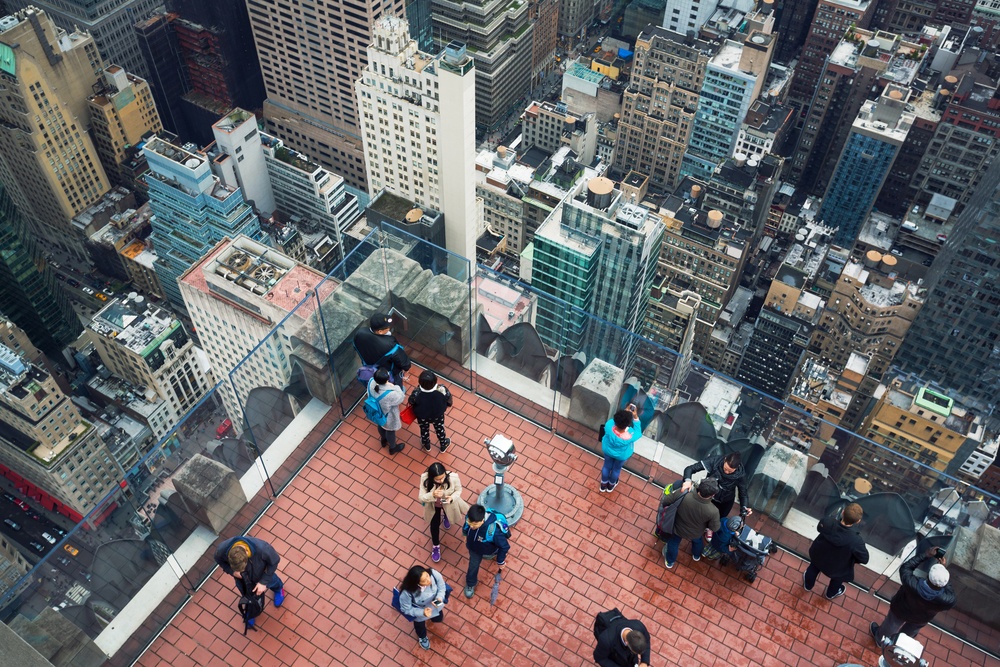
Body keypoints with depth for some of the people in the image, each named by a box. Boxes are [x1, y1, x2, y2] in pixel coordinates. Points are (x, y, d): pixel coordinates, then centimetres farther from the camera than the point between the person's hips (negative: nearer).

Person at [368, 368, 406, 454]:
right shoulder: (390, 394, -46)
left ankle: (384, 441, 67)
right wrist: (395, 387, -22)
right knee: (390, 431, 27)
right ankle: (392, 448, 56)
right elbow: (401, 398, -23)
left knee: (381, 426, 36)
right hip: (387, 416, -5)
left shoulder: (371, 382, -31)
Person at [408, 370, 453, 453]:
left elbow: (411, 402, -17)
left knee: (424, 430, 32)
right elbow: (449, 399, -16)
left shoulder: (417, 393, -40)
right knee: (439, 429, 31)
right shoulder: (442, 390, -38)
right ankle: (443, 445, 56)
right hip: (438, 414, 0)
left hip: (422, 416, 0)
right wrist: (448, 404, 8)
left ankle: (426, 446, 59)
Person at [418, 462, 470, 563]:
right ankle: (435, 545, 45)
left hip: (448, 503, 1)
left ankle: (445, 516, 72)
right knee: (434, 524, 14)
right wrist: (433, 495, -50)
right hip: (433, 505, 0)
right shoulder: (425, 478, -38)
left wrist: (452, 498, -38)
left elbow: (459, 490, -17)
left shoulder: (453, 477, -39)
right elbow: (421, 497, -30)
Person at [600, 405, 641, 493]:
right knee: (616, 469, 31)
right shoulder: (630, 436, -44)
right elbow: (638, 433, -19)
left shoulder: (609, 426, -40)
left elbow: (613, 419, -14)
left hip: (607, 450, 1)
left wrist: (625, 411, -16)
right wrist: (635, 417, -25)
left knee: (607, 466, 32)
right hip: (622, 455, -1)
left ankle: (603, 485, 58)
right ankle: (611, 485, 60)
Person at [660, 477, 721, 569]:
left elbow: (664, 501, -24)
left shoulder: (682, 495, -41)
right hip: (695, 533, 0)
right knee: (697, 541, 38)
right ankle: (697, 556, 69)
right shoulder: (713, 511, -40)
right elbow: (714, 528, -20)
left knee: (673, 543, 34)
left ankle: (670, 562, 61)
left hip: (678, 528, 0)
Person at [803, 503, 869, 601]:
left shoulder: (826, 522, -36)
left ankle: (808, 584, 66)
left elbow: (819, 528, -9)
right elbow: (864, 559, -22)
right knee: (837, 579, 36)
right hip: (837, 568, -1)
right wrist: (852, 557, -3)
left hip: (818, 556, 2)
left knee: (814, 568, 37)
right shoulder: (856, 541, -43)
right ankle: (831, 593, 66)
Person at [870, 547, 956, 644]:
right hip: (920, 621, 1)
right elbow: (950, 591, -18)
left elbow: (905, 568, -24)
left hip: (900, 610, -1)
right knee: (910, 631, 36)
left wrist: (926, 555, -20)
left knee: (890, 626, 32)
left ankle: (880, 639, 60)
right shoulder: (948, 600, -43)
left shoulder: (912, 584, -45)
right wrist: (944, 569, -21)